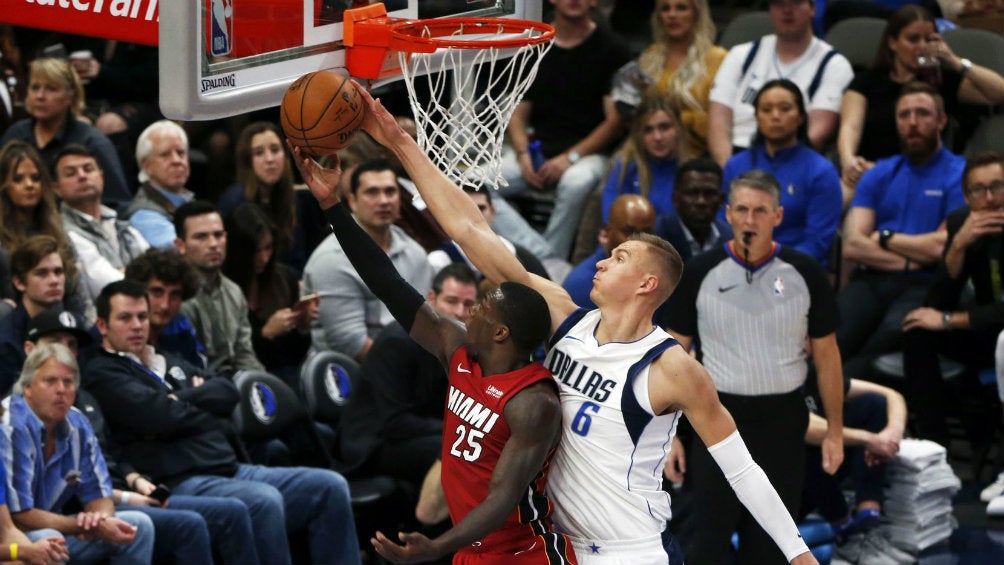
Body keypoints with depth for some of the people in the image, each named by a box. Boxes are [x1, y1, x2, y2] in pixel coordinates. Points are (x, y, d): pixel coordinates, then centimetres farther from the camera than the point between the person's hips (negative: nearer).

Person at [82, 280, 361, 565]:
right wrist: (203, 409, 5)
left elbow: (227, 392, 14)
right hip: (180, 483, -9)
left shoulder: (170, 364, 27)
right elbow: (159, 416, -14)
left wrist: (183, 399, -2)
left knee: (330, 487, -3)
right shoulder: (103, 373, 1)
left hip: (230, 469, 9)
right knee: (265, 501, -35)